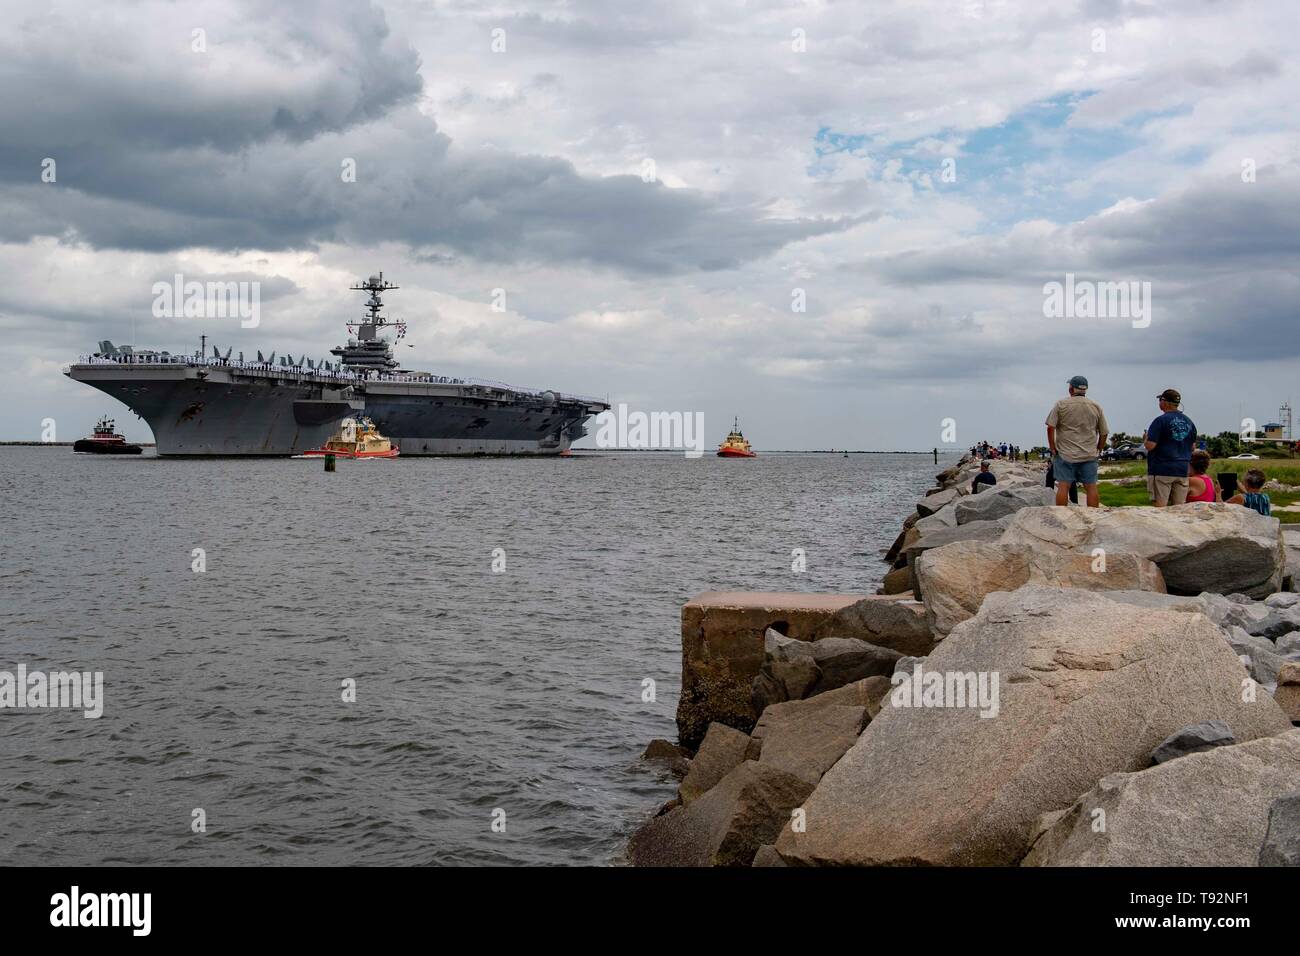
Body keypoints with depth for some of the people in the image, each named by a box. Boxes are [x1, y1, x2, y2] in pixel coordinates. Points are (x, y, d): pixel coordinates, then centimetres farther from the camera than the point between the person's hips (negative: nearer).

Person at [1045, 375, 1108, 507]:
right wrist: (1098, 450, 18)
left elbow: (1050, 428, -7)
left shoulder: (1061, 405, -1)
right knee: (1091, 487, 4)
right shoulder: (1096, 407, 7)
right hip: (1089, 455, 2)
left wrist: (1052, 448, 0)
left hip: (1065, 453, -2)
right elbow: (1104, 433, 8)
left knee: (1063, 486, -2)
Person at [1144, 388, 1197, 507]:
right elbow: (1193, 446, 18)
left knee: (1160, 506, -6)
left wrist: (1146, 439, 5)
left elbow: (1150, 446, -15)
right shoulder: (1189, 422, 11)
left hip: (1162, 470, -6)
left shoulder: (1161, 420, -11)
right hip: (1182, 470, 6)